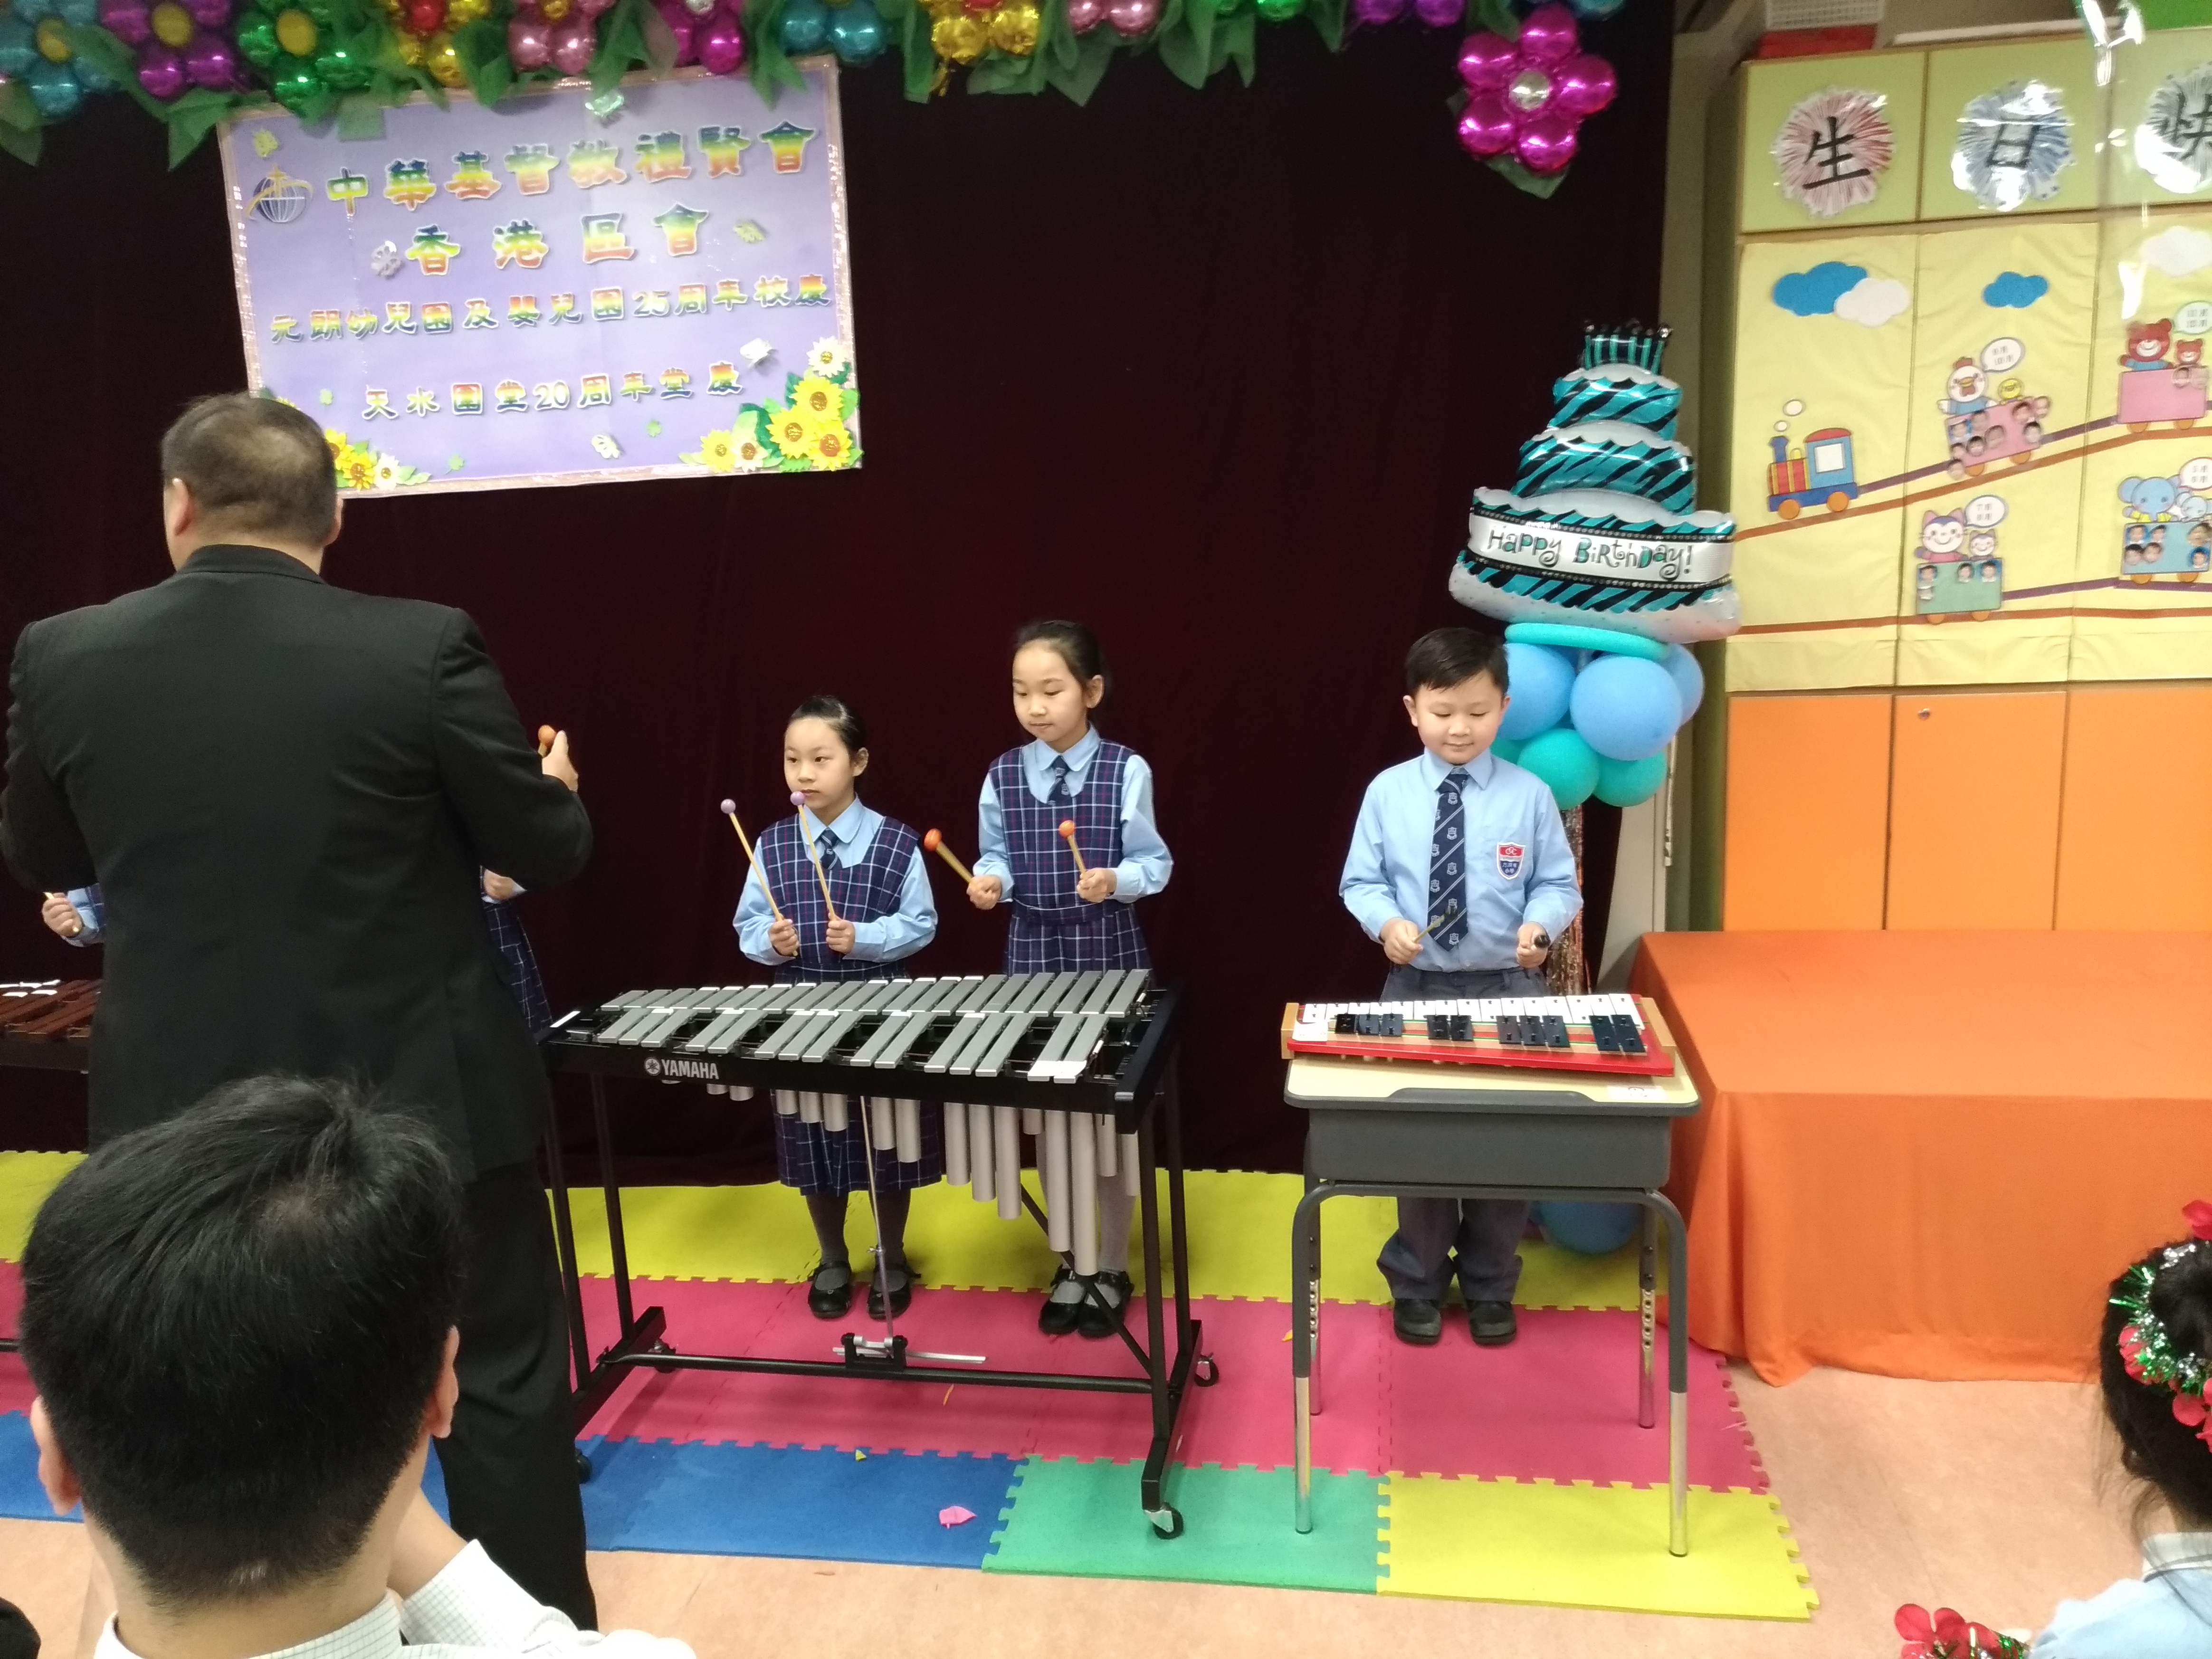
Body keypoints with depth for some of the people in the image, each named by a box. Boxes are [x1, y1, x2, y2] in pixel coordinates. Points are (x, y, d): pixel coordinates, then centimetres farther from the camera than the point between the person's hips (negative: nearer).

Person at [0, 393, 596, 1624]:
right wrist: (559, 789, 14)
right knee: (502, 1380, 14)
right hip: (423, 1096, -3)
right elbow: (549, 852, -8)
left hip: (187, 1110, 3)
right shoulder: (422, 648, -16)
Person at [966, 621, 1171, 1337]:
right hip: (1034, 961, 3)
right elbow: (997, 856, 8)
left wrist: (1115, 880, -26)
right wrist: (990, 881, -13)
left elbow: (1155, 863, -7)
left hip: (1111, 961, -3)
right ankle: (1073, 1263, 29)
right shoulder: (1003, 776, 0)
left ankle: (1112, 1268, 26)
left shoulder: (1127, 772, -9)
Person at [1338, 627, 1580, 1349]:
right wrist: (1387, 921, -19)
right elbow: (1361, 882, 1)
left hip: (1509, 987, 0)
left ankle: (1490, 1289, 31)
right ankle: (1417, 1287, 30)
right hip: (1416, 988, 0)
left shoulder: (1529, 795, -5)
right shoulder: (1387, 793, -3)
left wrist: (1539, 924, -20)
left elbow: (1558, 884, 0)